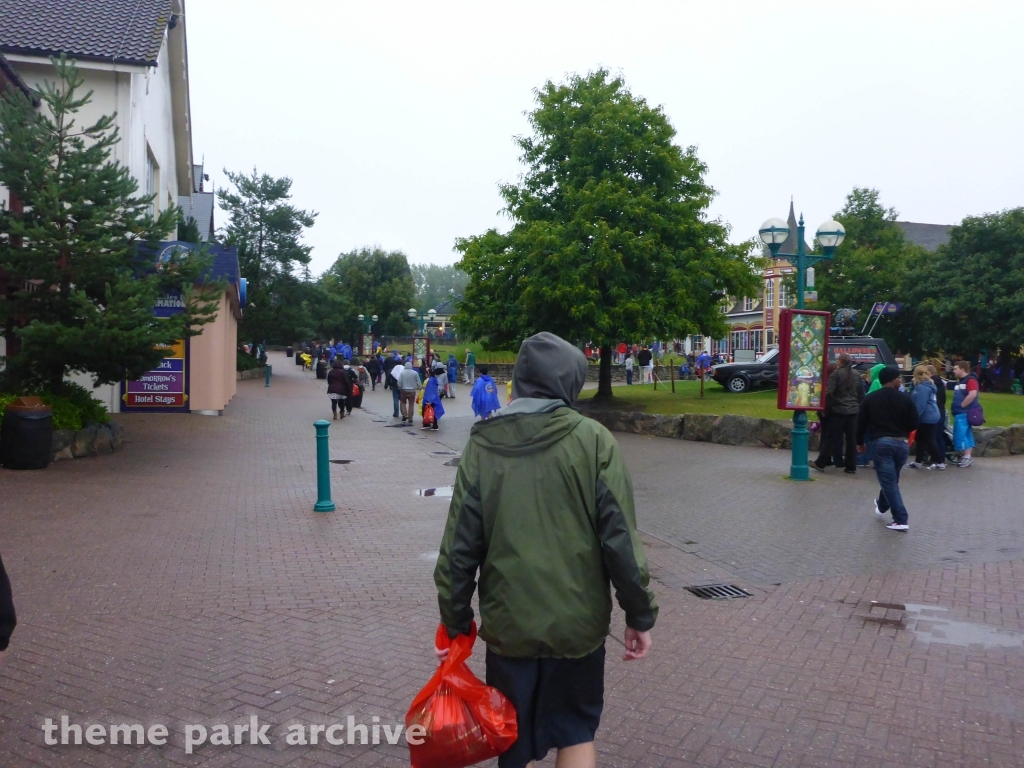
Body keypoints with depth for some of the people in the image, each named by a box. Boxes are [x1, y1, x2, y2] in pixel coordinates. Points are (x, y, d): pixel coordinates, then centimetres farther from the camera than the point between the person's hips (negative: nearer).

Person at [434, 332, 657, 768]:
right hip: (578, 621, -1)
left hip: (508, 623, 1)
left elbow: (459, 547, -3)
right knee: (576, 732, 22)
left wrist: (455, 623, 7)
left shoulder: (482, 444, -5)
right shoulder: (593, 440, -10)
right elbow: (620, 539, -11)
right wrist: (640, 615, 1)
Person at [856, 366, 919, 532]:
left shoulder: (870, 398, 2)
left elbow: (861, 422, 4)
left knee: (888, 481, -2)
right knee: (891, 479, 22)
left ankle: (900, 520, -9)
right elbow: (914, 425, 2)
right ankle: (882, 506, 45)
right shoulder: (905, 398, 0)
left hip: (882, 442, -2)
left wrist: (860, 442, 16)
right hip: (901, 443, 2)